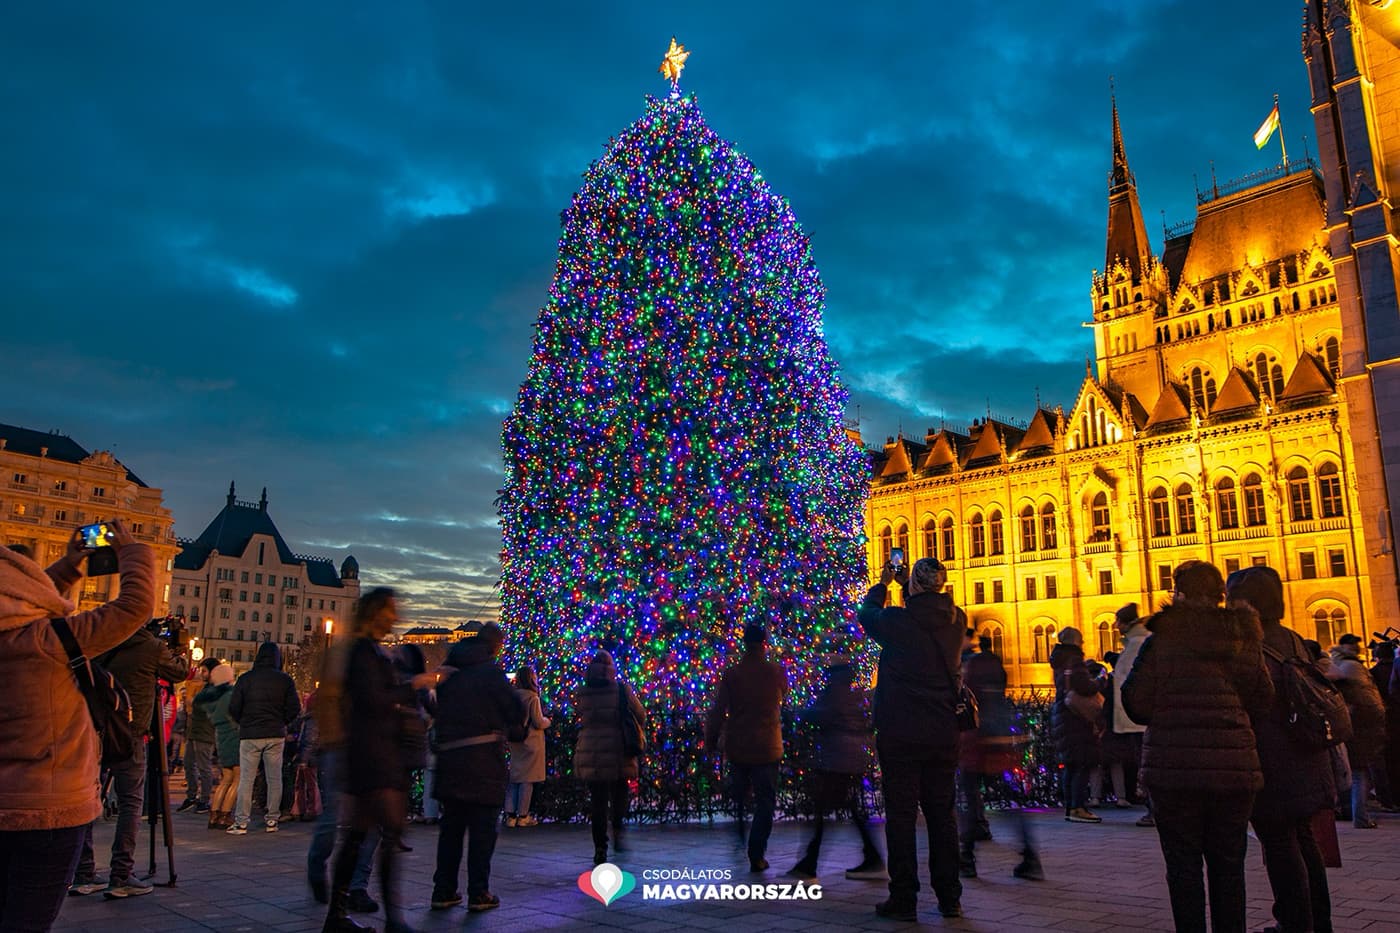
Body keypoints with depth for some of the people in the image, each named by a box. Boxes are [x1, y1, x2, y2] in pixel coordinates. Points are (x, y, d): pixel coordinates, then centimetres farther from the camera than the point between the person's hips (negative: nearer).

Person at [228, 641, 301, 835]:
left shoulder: (245, 679, 0)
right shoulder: (285, 680, 0)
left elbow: (233, 708, -1)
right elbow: (294, 708, -2)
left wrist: (244, 723, 16)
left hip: (250, 735, -1)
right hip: (276, 735, 1)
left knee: (246, 779, 3)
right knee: (274, 779, 8)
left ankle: (241, 823, 2)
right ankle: (272, 820, 11)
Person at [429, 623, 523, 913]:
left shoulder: (448, 672, 11)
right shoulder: (489, 670, -9)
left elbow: (441, 710, 16)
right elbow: (516, 710, -6)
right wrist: (515, 729, 14)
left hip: (449, 756, 6)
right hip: (483, 758, -6)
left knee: (451, 826, 13)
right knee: (482, 827, 1)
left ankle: (443, 890, 17)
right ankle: (478, 893, 3)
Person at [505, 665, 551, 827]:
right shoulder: (532, 697, -14)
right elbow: (538, 722, -14)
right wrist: (548, 721, 6)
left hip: (515, 741, 6)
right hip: (531, 742, -6)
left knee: (514, 777, 10)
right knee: (527, 779, 1)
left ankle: (510, 815, 10)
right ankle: (523, 816, 5)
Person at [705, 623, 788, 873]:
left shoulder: (731, 674, -7)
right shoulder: (777, 672, -7)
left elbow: (717, 711, -6)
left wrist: (711, 740, 4)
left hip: (736, 748, 2)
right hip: (766, 748, -2)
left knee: (736, 800, 18)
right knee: (765, 803, 7)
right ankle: (756, 856, 3)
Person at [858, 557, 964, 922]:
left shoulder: (899, 621, -15)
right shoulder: (955, 620, 0)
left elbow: (867, 614, 7)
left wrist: (884, 583, 21)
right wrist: (907, 586, 29)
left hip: (901, 735, -5)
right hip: (943, 735, 5)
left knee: (901, 815, 2)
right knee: (942, 815, 12)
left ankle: (904, 899, 6)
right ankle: (949, 898, 18)